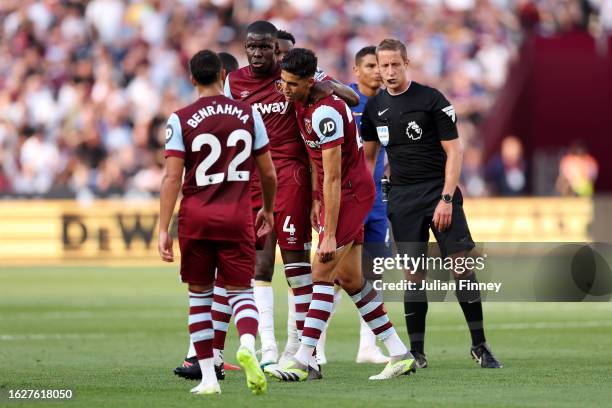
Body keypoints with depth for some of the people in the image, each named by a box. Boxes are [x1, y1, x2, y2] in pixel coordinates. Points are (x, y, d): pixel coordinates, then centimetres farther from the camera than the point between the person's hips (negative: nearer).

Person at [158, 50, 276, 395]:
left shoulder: (181, 119, -2)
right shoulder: (248, 114, 4)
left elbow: (172, 178, -8)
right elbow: (268, 173, 9)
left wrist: (164, 230, -7)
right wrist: (268, 209, 26)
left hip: (196, 217, -1)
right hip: (237, 215, 1)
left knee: (199, 294, 12)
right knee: (241, 291, 6)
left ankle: (209, 377, 9)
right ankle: (248, 345, -26)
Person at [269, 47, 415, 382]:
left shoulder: (325, 114, -26)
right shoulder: (302, 100, 3)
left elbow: (333, 179, -25)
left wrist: (330, 235, -24)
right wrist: (316, 200, 15)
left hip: (350, 192, -10)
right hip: (340, 193, 10)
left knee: (322, 273, -12)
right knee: (349, 278, 10)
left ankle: (302, 361, -14)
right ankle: (399, 354, 15)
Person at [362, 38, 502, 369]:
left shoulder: (431, 99, -5)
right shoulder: (375, 107, 8)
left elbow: (453, 151, -6)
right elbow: (369, 155, 19)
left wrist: (446, 199, -14)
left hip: (439, 191, -3)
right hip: (402, 197, 3)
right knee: (414, 275, 0)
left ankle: (479, 345, 1)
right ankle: (416, 352, 4)